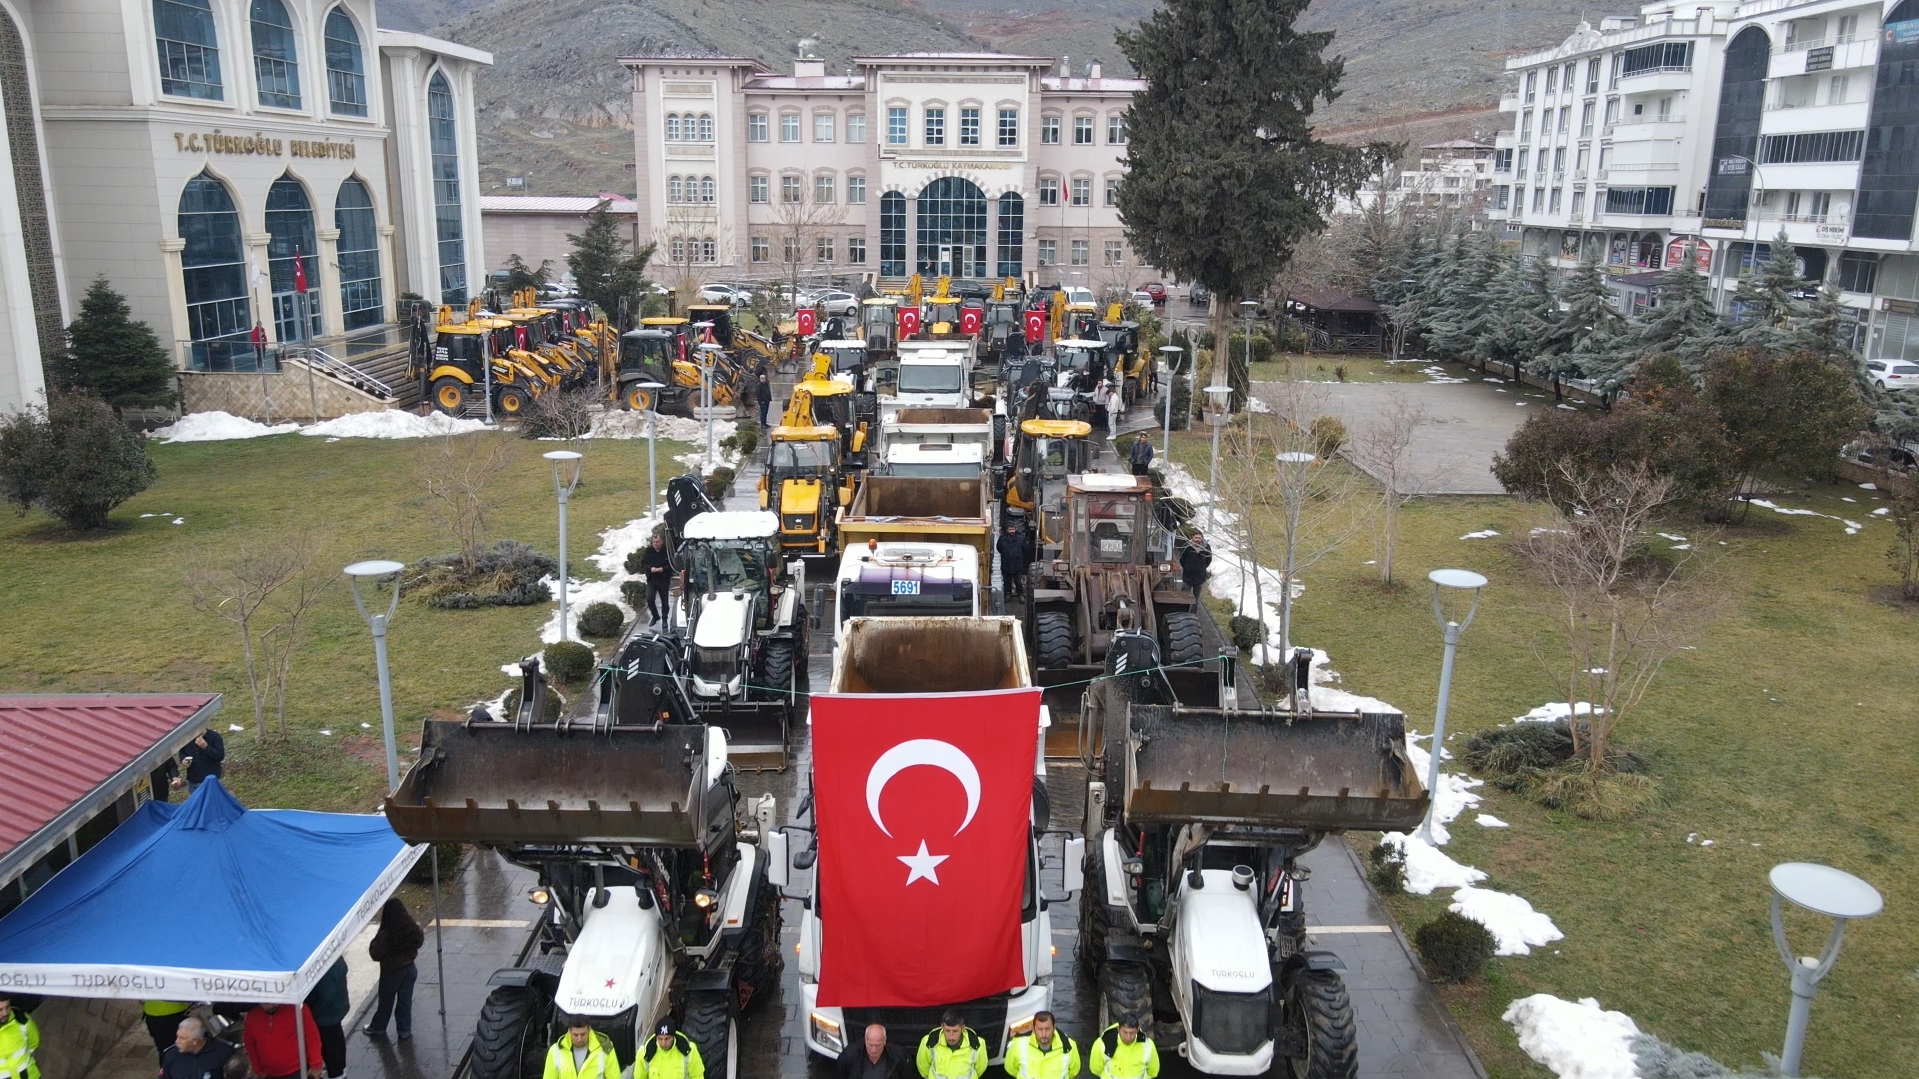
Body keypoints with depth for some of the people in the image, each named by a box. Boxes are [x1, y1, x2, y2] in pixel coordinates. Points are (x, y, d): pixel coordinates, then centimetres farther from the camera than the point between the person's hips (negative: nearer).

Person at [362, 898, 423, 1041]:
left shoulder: (386, 934, -30)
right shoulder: (412, 927, -17)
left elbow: (375, 954, -17)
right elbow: (420, 941, 2)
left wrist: (376, 940, -4)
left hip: (391, 972, -3)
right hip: (409, 968, 3)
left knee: (386, 1001, 19)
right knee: (405, 1000, 18)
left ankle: (378, 1028, 41)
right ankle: (405, 1030, 29)